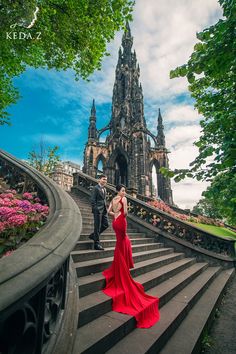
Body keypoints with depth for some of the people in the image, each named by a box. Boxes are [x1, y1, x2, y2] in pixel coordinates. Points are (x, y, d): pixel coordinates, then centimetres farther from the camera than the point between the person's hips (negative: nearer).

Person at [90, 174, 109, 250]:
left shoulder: (104, 189, 16)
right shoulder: (96, 188, -9)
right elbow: (92, 200, -13)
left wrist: (105, 208, 12)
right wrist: (95, 209, -17)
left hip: (104, 210, 8)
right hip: (98, 210, -8)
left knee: (105, 224, 11)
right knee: (97, 227, 0)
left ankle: (93, 235, 29)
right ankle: (97, 244, 13)